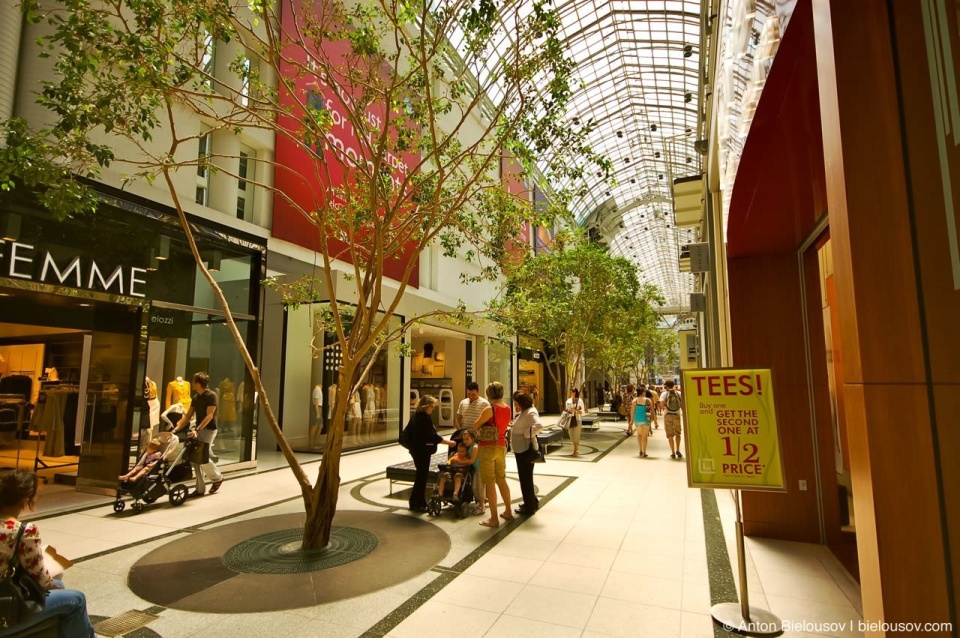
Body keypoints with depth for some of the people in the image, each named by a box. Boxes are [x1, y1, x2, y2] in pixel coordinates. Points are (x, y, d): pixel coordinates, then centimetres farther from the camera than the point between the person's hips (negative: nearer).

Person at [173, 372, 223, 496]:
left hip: (209, 429, -8)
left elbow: (209, 416, -20)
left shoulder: (211, 395, -13)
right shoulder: (195, 397, 11)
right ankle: (200, 488, 12)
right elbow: (188, 416, 12)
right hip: (198, 430, 8)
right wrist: (177, 428, 1)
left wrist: (197, 429, -29)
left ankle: (218, 477, 13)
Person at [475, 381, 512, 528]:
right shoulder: (508, 409, 2)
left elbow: (476, 425, -5)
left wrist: (479, 431, 17)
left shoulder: (489, 409, -18)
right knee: (501, 480, 20)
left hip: (488, 447, -7)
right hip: (501, 446, 7)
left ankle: (494, 518, 8)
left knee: (490, 483, 2)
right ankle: (508, 512, 31)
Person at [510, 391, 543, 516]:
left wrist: (526, 434, -25)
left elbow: (539, 426, -33)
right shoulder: (523, 412, 13)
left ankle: (529, 506, 13)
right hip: (521, 449, 10)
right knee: (525, 477, 20)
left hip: (526, 449, -10)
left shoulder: (530, 412, -18)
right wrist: (513, 427, 3)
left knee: (526, 477, 1)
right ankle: (532, 502, 33)